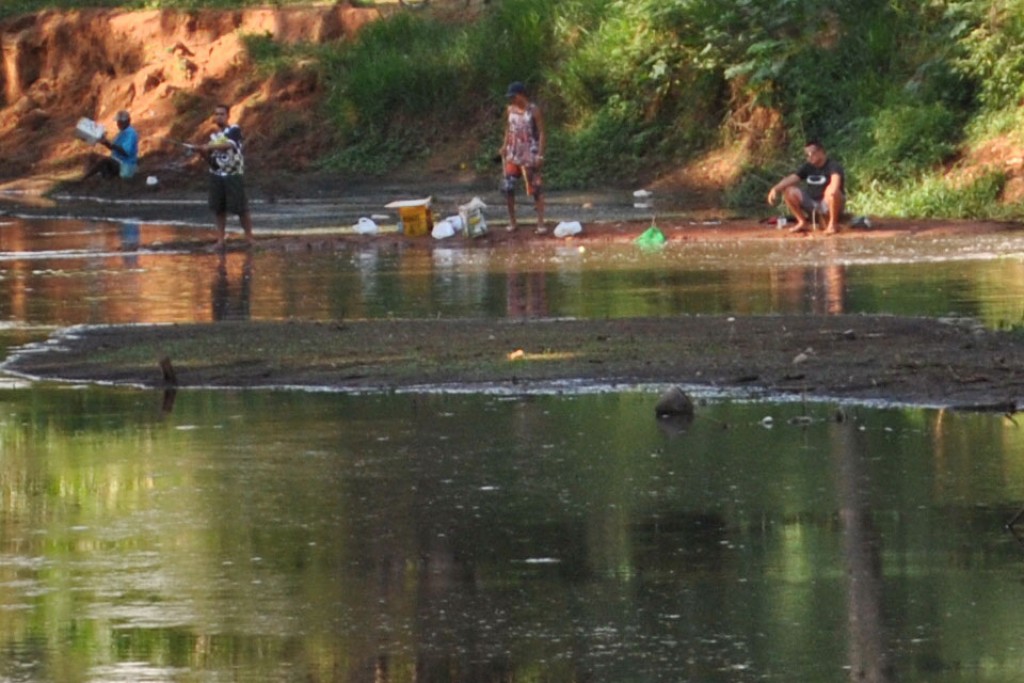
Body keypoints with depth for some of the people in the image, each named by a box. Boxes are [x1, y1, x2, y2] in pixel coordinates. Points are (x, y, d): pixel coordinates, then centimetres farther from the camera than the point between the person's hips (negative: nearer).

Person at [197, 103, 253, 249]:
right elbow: (211, 160, 12)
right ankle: (220, 239, 9)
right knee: (218, 208, 3)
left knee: (240, 208, -4)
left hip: (233, 175, -5)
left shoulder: (234, 130, -4)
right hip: (216, 175, 5)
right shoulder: (213, 136, 12)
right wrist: (203, 152, -8)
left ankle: (249, 237, 7)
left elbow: (228, 145, -24)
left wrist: (210, 146, -35)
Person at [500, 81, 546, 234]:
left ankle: (541, 223, -2)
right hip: (513, 155, 5)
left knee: (536, 188, -2)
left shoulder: (533, 111, -7)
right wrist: (504, 147, 9)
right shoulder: (510, 110, 7)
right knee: (507, 187, -2)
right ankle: (512, 221, 10)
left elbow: (541, 133, -8)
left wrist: (540, 155, -15)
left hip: (530, 155, -5)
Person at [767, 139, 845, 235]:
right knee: (788, 191, -8)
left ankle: (833, 224, -19)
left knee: (832, 191, -38)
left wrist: (833, 188, -58)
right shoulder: (808, 167, 6)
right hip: (812, 203, 6)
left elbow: (836, 178, -35)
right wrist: (775, 189, -21)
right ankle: (802, 222, 0)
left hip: (829, 204, -6)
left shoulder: (833, 165, -13)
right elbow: (791, 179, -4)